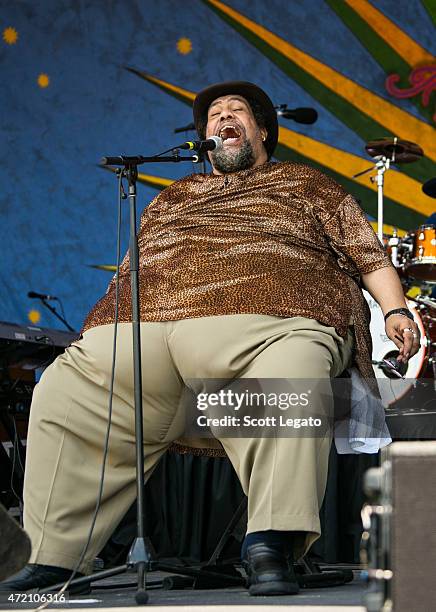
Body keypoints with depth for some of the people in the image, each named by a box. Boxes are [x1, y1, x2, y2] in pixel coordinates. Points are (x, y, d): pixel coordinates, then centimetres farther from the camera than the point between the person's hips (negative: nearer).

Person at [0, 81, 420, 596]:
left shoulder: (305, 184, 27)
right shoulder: (173, 198, 37)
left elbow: (367, 253, 20)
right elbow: (129, 270, 33)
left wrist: (394, 310, 3)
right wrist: (98, 335, 18)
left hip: (262, 324, -4)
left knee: (288, 381, -39)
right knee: (63, 393, -13)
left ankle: (270, 550, -42)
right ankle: (53, 560, -12)